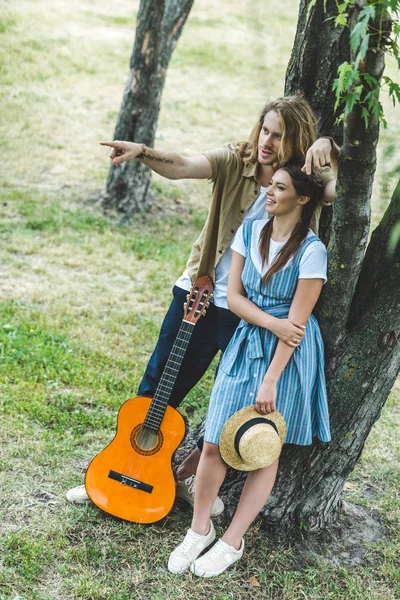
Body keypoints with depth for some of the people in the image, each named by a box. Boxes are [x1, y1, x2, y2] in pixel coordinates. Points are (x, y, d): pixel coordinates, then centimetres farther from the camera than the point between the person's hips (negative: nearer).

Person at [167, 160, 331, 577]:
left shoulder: (311, 250, -16)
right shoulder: (250, 231, 1)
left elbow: (296, 322, -17)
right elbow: (233, 297, 1)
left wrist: (271, 381, -17)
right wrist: (274, 322, -14)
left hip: (288, 354, -4)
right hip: (246, 343, 5)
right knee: (214, 444, 1)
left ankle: (232, 542, 18)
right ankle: (199, 529, 20)